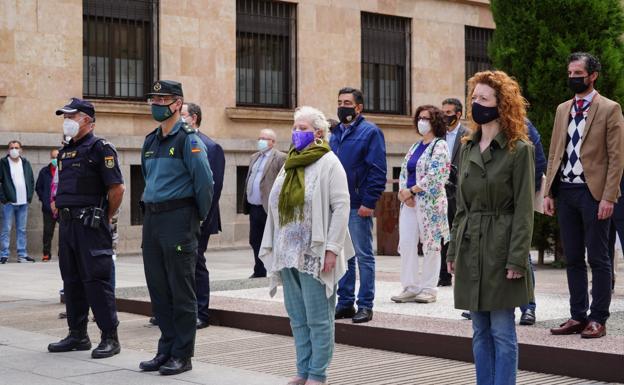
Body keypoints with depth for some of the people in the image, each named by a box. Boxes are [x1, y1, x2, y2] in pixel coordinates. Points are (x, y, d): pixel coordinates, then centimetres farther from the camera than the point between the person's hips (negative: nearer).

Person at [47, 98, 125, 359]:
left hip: (90, 225, -8)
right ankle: (78, 335, 20)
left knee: (96, 280, -8)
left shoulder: (100, 149, -8)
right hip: (67, 223, 9)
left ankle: (110, 338, -3)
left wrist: (104, 218, -5)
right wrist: (59, 206, 15)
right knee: (71, 280, 11)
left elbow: (117, 188, -13)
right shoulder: (65, 151, 17)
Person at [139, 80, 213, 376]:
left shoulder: (188, 139, -10)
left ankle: (182, 355, 4)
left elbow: (204, 181, -13)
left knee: (181, 292, -2)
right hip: (152, 219, 8)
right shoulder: (150, 141, 15)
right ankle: (166, 350, 19)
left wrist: (199, 216, -5)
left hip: (178, 220, -8)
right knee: (158, 289, 10)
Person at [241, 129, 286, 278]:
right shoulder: (254, 157, 18)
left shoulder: (280, 158, -7)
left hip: (269, 208, -8)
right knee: (255, 241, 13)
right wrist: (245, 204, 14)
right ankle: (259, 271, 23)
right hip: (254, 207, 8)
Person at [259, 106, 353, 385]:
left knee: (318, 318, -1)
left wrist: (332, 249, -18)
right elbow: (276, 207, 19)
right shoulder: (289, 165, 16)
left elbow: (341, 207, -12)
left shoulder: (328, 163, -5)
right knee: (297, 318, 11)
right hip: (288, 255, 7)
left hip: (315, 255, -7)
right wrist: (271, 247, 13)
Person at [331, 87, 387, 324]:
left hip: (358, 207, -7)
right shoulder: (335, 134, 16)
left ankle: (365, 306, 6)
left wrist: (368, 202, -17)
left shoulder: (370, 132, -5)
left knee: (364, 256, 0)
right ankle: (345, 303, 20)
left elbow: (377, 170, -11)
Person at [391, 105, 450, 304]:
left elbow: (434, 175, -16)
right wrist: (403, 193, -4)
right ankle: (410, 287, 7)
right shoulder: (415, 146, 18)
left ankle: (429, 288, 7)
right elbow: (404, 171, 15)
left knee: (431, 245, 0)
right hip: (410, 202, 7)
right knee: (406, 244, 2)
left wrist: (410, 191, -14)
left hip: (430, 202, -7)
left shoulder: (440, 145, -5)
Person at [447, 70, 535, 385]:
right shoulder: (468, 148, 11)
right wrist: (453, 251, 11)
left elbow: (524, 209, -11)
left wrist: (517, 260, -15)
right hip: (470, 247, 6)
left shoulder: (519, 149, -7)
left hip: (500, 248, -6)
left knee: (502, 332, -1)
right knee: (480, 332, 11)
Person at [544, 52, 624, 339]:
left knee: (598, 259, 0)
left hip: (593, 192, -6)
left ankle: (598, 319, 6)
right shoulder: (562, 110, 14)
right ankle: (577, 316, 17)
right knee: (573, 259, 10)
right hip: (565, 192, 6)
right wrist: (549, 192, 7)